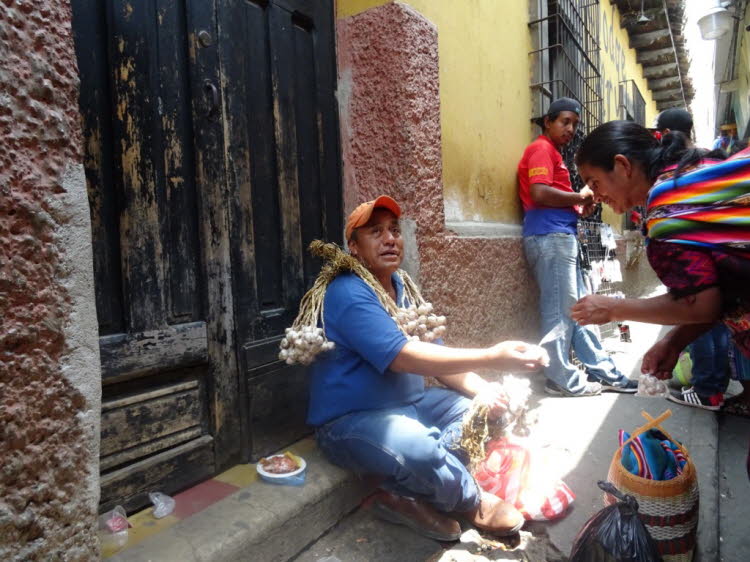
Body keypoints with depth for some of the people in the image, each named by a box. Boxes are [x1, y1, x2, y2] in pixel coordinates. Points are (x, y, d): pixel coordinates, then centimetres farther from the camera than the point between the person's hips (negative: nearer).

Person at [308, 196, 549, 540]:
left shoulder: (403, 288, 8)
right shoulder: (348, 293, -20)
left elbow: (436, 355, 7)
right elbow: (404, 357, -30)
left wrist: (481, 389, -11)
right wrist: (491, 358, -33)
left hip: (409, 406, 9)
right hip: (352, 421, -9)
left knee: (488, 406, 3)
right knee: (415, 447, -37)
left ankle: (407, 495, -12)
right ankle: (474, 503, 0)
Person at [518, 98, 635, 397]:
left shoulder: (552, 153, 26)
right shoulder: (541, 149, -5)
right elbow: (539, 194, -20)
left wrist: (579, 205, 5)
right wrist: (579, 197, -6)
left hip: (561, 237, 10)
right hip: (550, 236, -10)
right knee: (560, 310, -5)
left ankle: (603, 371, 21)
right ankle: (561, 378, 5)